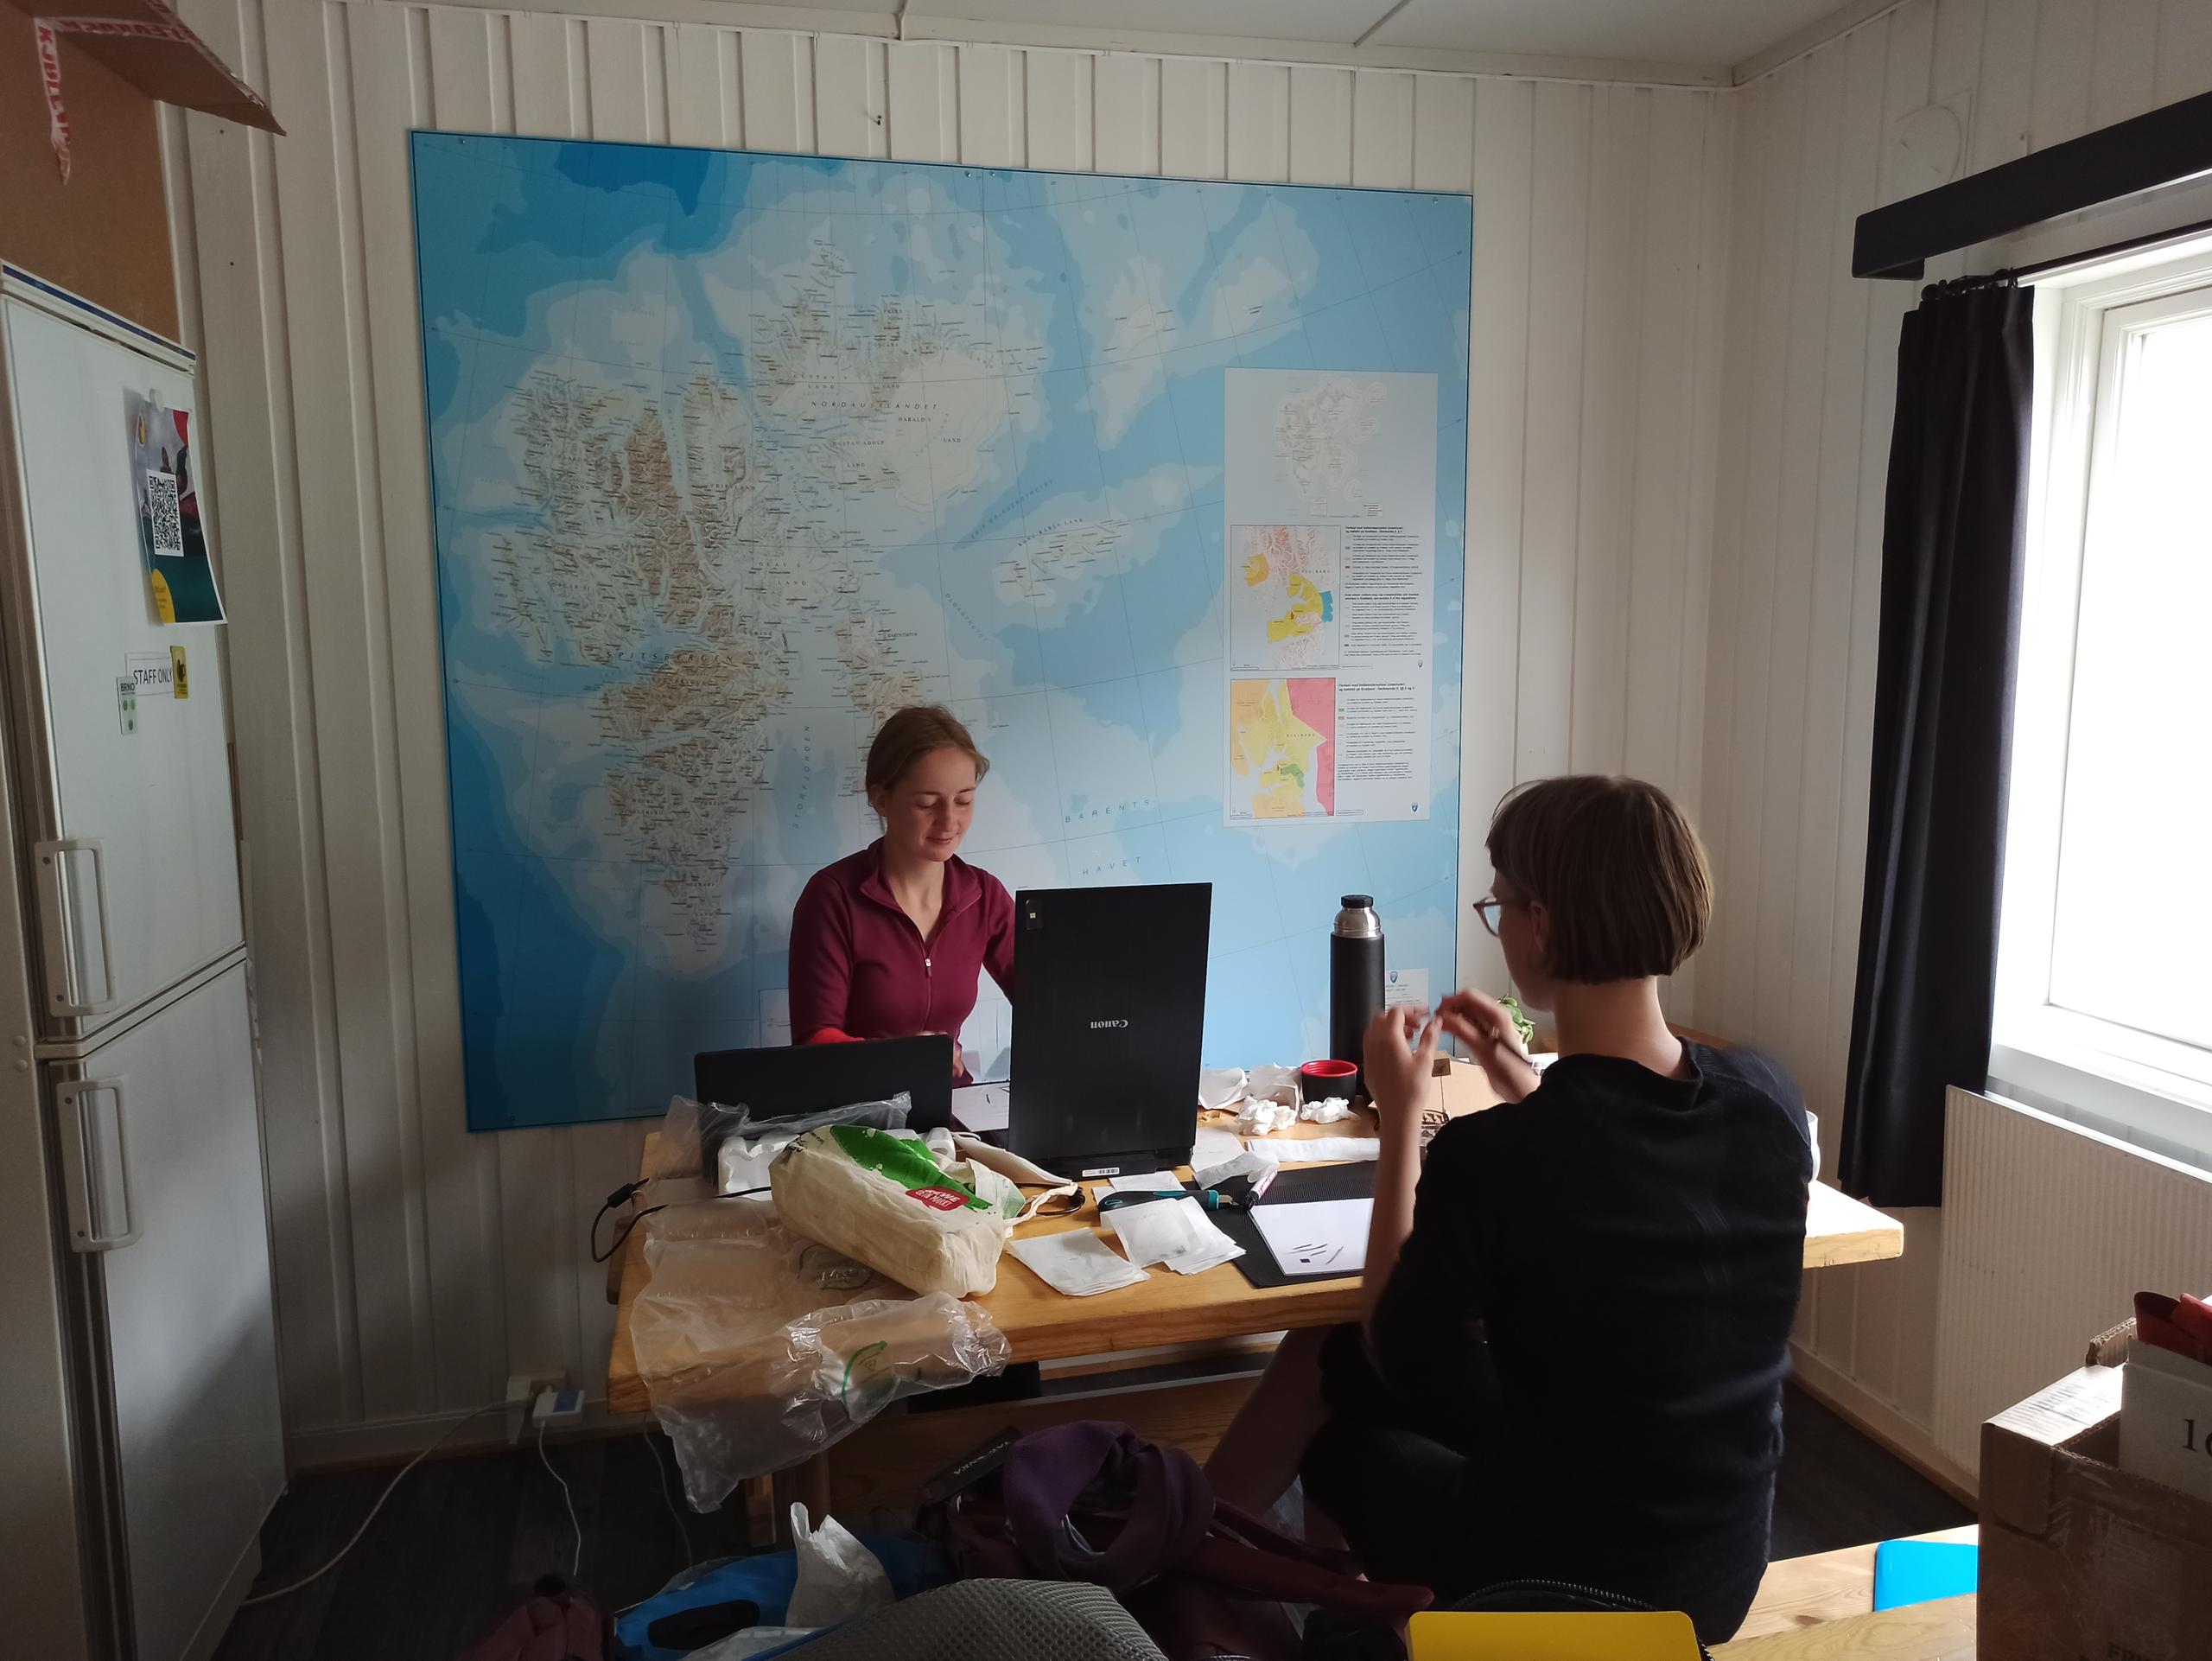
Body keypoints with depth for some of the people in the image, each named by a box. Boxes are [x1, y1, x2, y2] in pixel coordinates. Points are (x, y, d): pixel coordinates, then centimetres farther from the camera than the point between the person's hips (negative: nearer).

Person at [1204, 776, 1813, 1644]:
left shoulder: (1487, 1156, -30)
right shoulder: (1770, 1098, -12)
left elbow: (1396, 1356, -11)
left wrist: (1400, 1117, -10)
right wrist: (1531, 1095, 5)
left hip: (1556, 1583, -5)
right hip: (1727, 1568, 5)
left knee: (1329, 1363, 22)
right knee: (1335, 1357, 22)